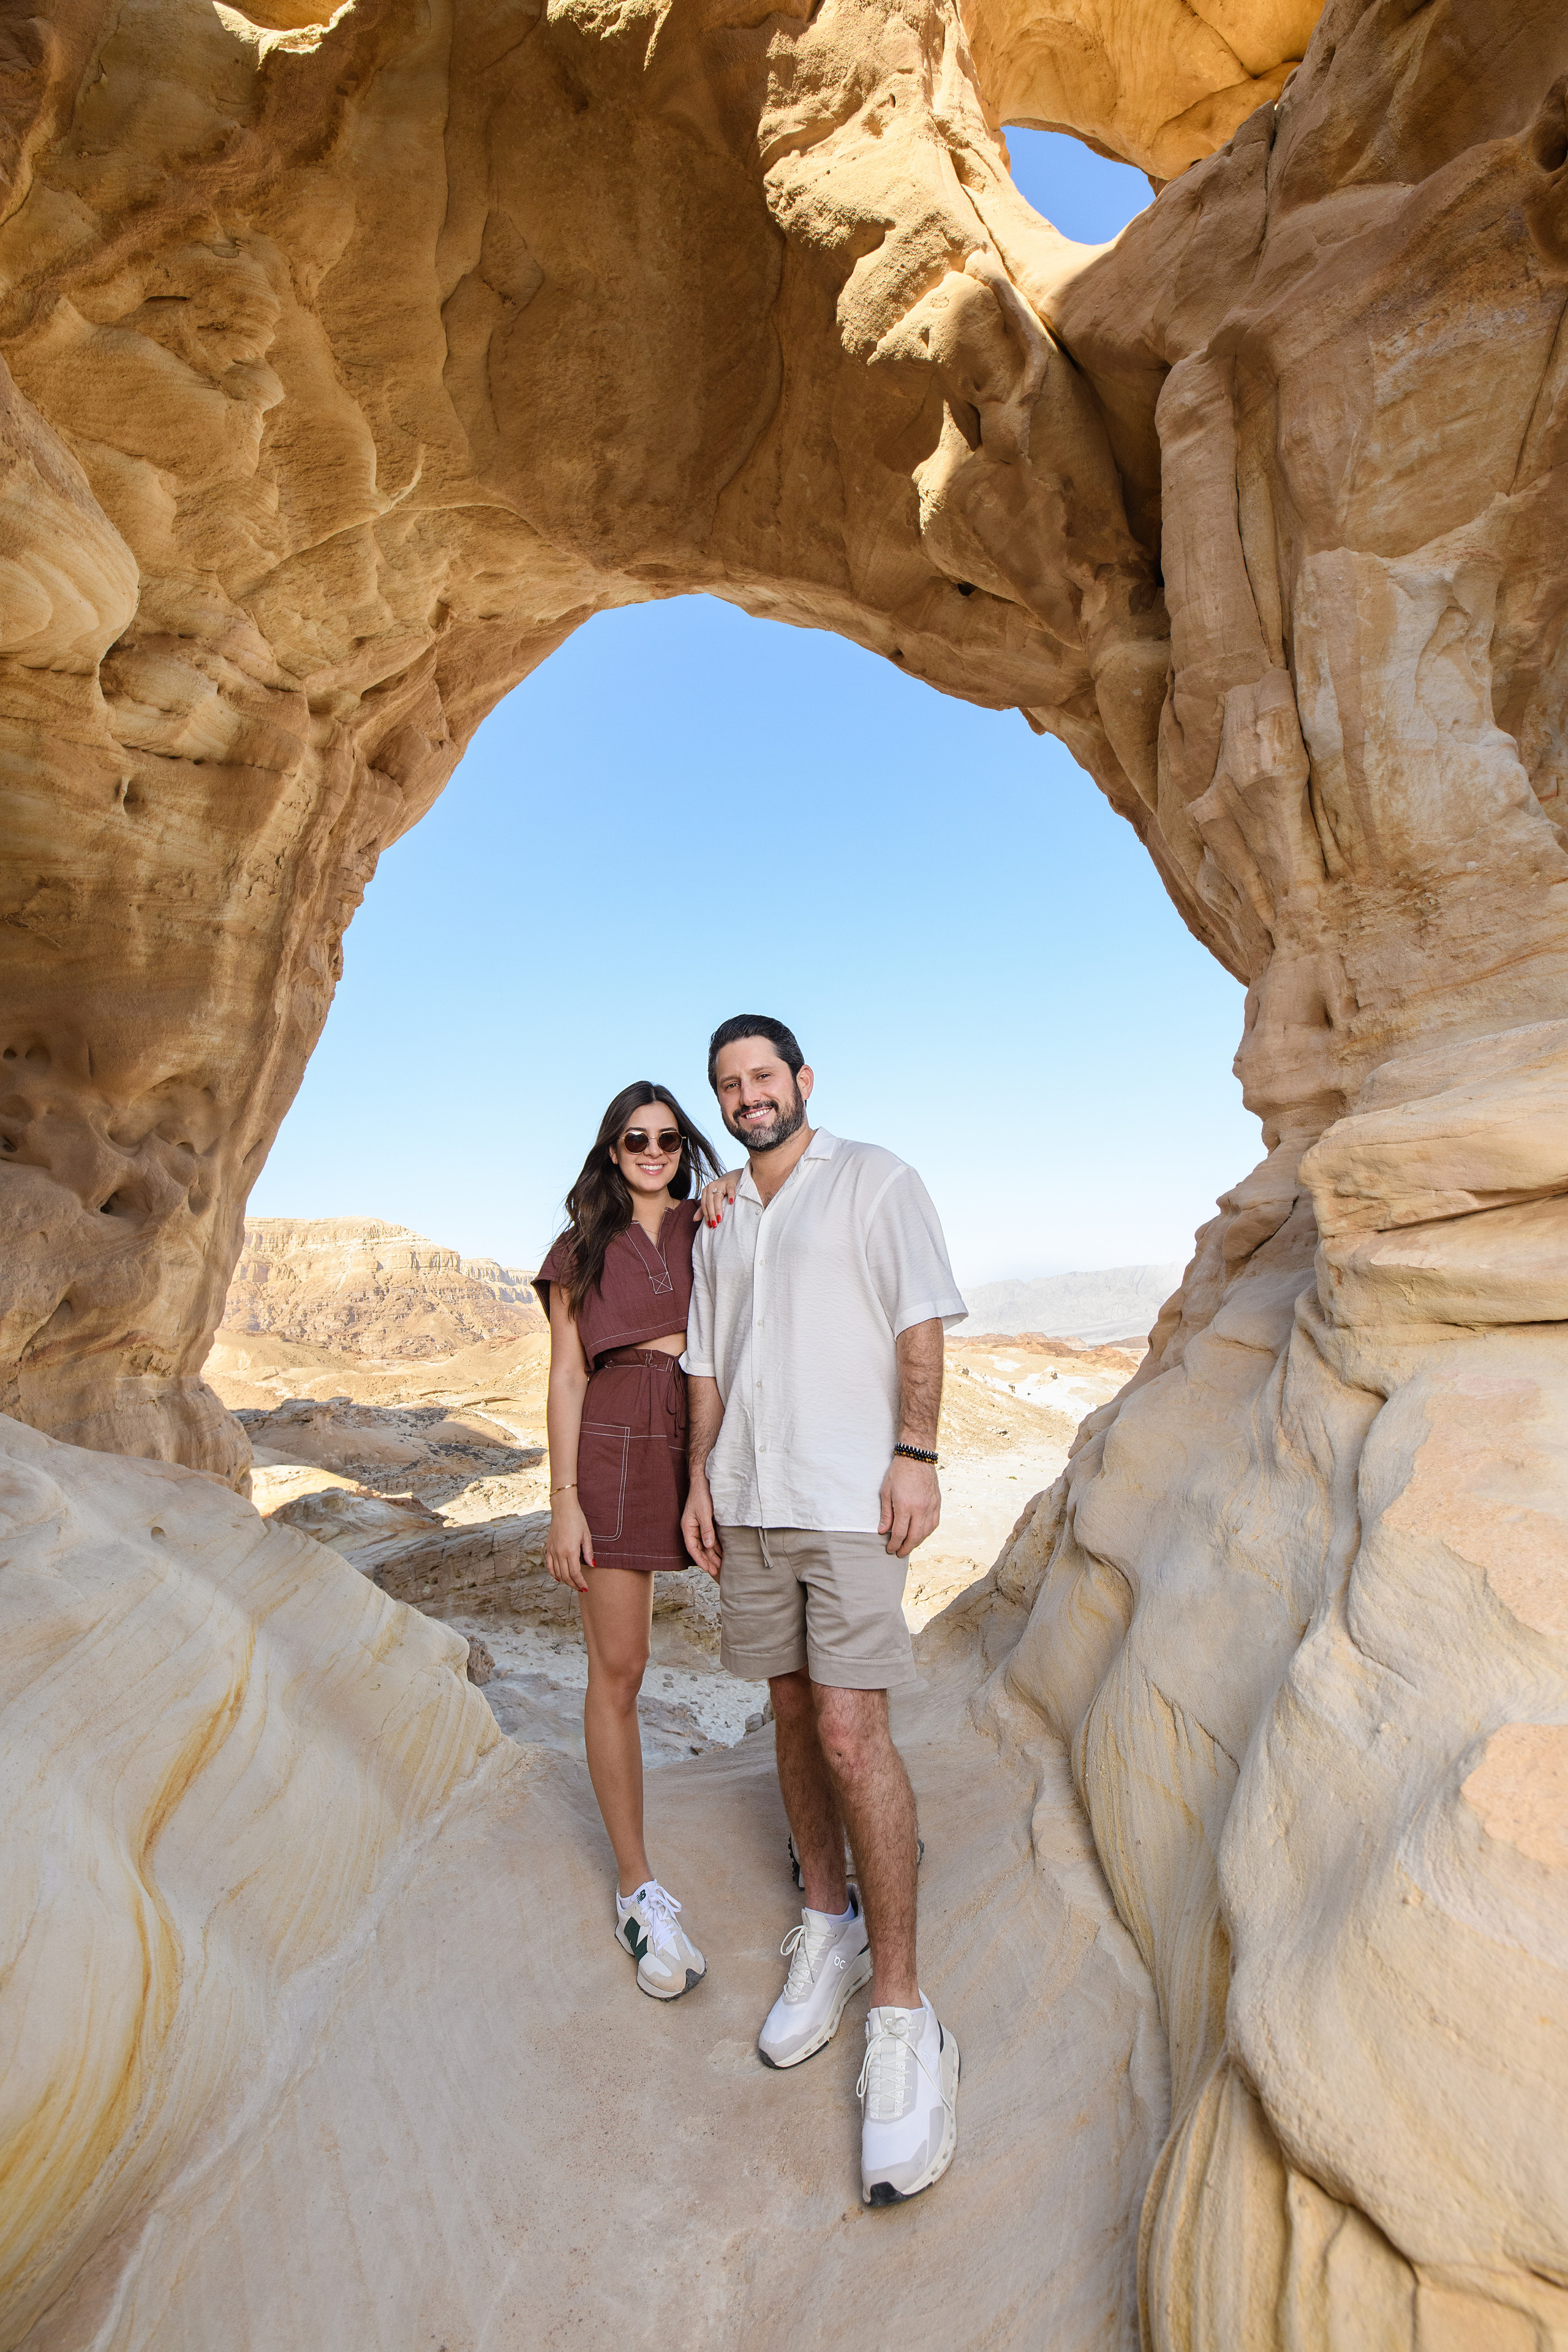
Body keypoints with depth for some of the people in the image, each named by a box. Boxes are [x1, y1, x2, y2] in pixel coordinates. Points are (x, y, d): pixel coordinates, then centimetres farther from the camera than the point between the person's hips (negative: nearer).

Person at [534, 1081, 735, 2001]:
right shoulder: (584, 1249, 9)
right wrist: (564, 1499, -3)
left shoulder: (711, 1228, 12)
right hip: (615, 1449, -1)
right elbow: (567, 1376, 4)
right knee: (617, 1670, 2)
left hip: (709, 1442, 2)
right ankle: (639, 1888, 18)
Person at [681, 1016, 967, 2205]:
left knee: (852, 1730, -9)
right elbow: (708, 1361, 17)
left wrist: (917, 1457, -14)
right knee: (793, 1711, 14)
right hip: (747, 1499, 6)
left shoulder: (874, 1180, -1)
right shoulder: (718, 1222, 16)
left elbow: (922, 1323, -7)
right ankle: (827, 1927, 31)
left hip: (849, 1497, -6)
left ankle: (902, 2015, 4)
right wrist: (699, 1477, 9)